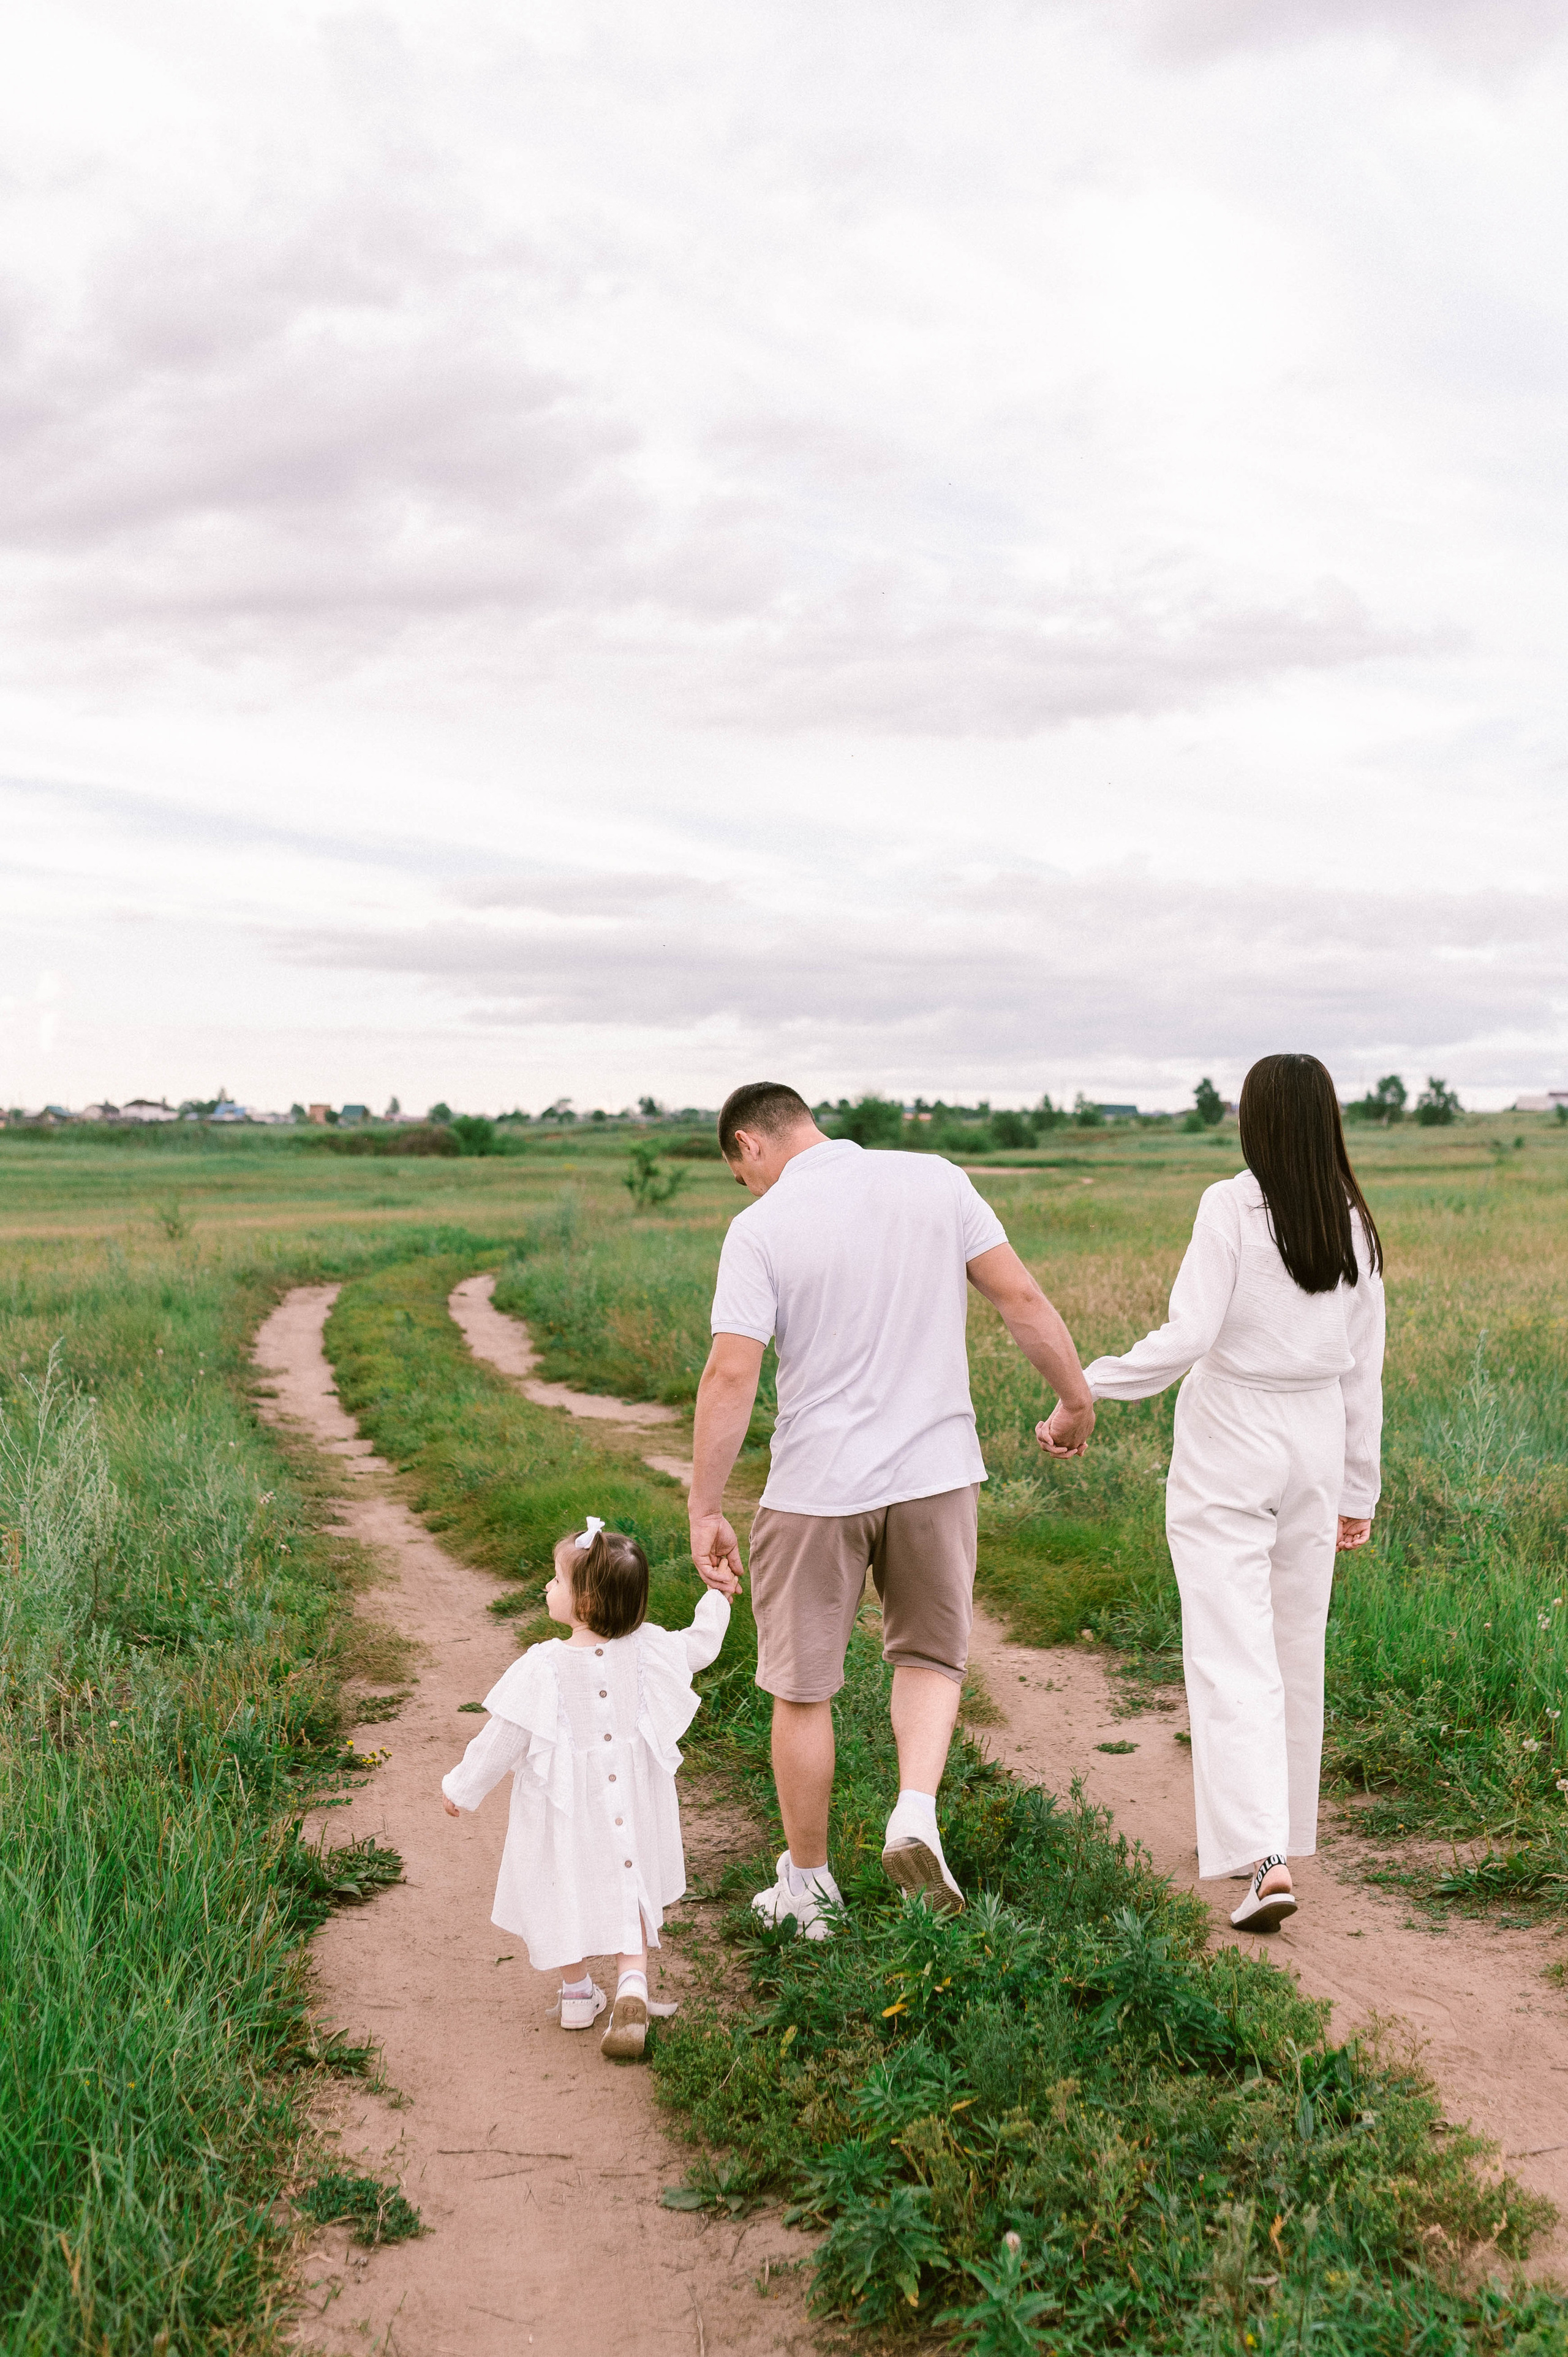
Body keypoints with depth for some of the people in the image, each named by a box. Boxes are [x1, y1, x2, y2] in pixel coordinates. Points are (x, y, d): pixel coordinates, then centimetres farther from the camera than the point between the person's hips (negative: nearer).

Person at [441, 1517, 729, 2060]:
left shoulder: (543, 1667, -23)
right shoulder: (648, 1649, -13)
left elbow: (503, 1737, -14)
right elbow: (701, 1645, 7)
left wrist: (461, 1786, 0)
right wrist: (717, 1598, 25)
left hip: (562, 1804, -3)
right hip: (626, 1798, 3)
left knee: (563, 1889, 16)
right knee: (627, 1886, 16)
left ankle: (577, 1994, 29)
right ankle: (632, 1986, -1)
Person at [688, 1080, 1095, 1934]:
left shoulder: (761, 1229, -10)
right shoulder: (935, 1180, -1)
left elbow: (730, 1375, -15)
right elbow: (1023, 1300, 0)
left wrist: (704, 1511, -9)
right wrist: (1077, 1398, 13)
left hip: (816, 1489, -3)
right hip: (935, 1474, 3)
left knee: (801, 1689, 12)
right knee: (929, 1656, 22)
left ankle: (807, 1886, 24)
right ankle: (916, 1812, -1)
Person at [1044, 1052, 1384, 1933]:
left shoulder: (1233, 1206, -13)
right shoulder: (1357, 1227, 3)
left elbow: (1188, 1338, -18)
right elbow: (1364, 1371, 7)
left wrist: (1088, 1387, -10)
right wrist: (1359, 1490, 15)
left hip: (1228, 1452, -5)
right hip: (1315, 1447, 5)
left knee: (1233, 1656, -5)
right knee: (1297, 1650, 16)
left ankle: (1265, 1861, -14)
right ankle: (1285, 1836, 29)